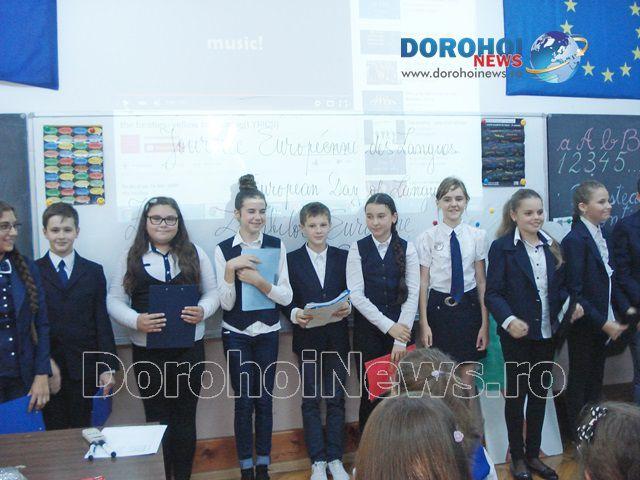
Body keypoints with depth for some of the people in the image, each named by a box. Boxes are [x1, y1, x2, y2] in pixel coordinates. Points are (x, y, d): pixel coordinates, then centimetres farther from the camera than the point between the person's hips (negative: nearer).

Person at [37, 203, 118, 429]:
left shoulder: (94, 272, 6)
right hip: (47, 366, -1)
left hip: (84, 367, 1)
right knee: (55, 430, 6)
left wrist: (108, 366, -1)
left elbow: (102, 320, 3)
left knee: (82, 429, 7)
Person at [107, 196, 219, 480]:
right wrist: (136, 320, -17)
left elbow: (213, 291, 8)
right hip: (148, 352, 0)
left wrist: (203, 310, -13)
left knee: (185, 419, 9)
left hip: (189, 349, 1)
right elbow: (114, 300, 2)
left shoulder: (194, 254, 6)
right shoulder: (131, 257, 3)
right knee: (157, 420, 10)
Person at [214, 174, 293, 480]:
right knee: (243, 401, 5)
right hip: (236, 334, -1)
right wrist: (231, 269, -25)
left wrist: (259, 281, -23)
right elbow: (226, 303, -10)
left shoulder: (276, 246, -4)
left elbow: (286, 297, -7)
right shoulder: (224, 249, -7)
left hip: (267, 333, 1)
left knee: (265, 399, 10)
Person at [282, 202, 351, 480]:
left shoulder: (342, 257, 5)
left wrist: (347, 308, -16)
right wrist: (295, 314, -21)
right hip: (308, 339, -1)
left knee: (336, 399, 7)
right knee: (310, 400, 6)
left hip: (336, 339, 1)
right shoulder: (292, 260, 0)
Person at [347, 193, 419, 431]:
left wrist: (400, 340, -12)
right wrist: (388, 326, -14)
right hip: (368, 329, 0)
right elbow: (356, 294, -7)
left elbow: (412, 295, -5)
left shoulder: (407, 249, 1)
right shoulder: (358, 248, 0)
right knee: (370, 391, 4)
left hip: (401, 329, 1)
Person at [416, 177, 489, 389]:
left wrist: (485, 324, 2)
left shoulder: (477, 236, -1)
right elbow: (423, 283, -2)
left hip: (469, 307, 1)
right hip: (439, 307, -1)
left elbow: (482, 281, 2)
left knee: (467, 379, 10)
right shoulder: (427, 238, -5)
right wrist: (424, 323, -4)